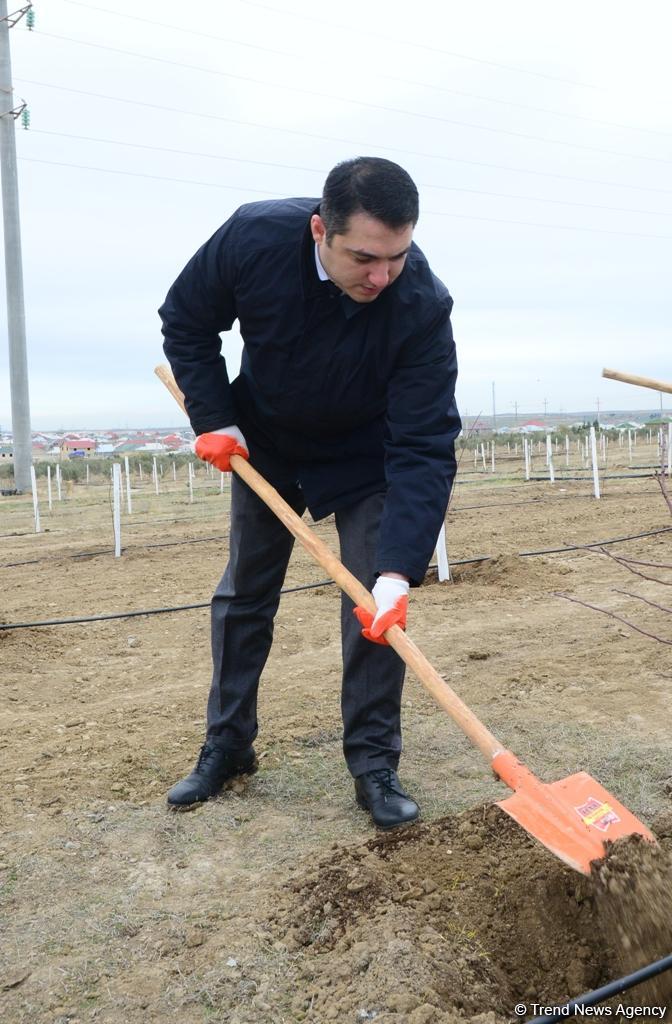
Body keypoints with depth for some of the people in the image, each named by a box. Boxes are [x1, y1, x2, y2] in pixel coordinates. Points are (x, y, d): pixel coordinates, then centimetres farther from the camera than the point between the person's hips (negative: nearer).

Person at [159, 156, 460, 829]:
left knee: (378, 603, -9)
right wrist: (212, 419, -17)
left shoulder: (422, 305, -34)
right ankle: (227, 746, 27)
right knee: (243, 596, 10)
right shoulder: (254, 237, -30)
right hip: (262, 444, 2)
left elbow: (423, 449, -34)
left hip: (365, 458, -2)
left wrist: (400, 570, -42)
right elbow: (185, 323, -10)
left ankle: (374, 765, 7)